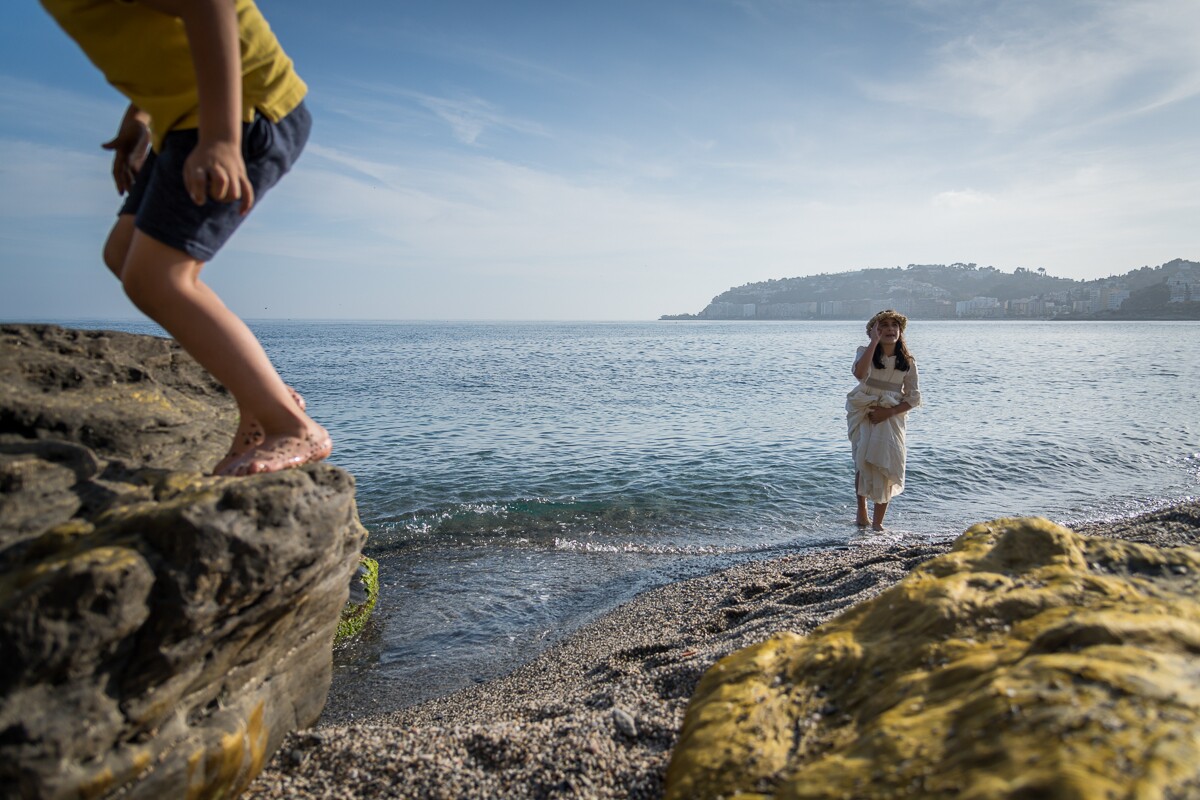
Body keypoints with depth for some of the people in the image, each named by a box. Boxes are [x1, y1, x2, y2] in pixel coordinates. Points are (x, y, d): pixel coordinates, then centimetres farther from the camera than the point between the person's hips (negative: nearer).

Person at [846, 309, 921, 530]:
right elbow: (860, 373, -27)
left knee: (886, 469, -1)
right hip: (864, 416, -1)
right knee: (863, 464, 0)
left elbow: (913, 398, 2)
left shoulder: (908, 362, 2)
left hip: (891, 419, 1)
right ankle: (861, 510, 20)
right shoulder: (865, 352, -3)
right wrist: (874, 341, -24)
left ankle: (878, 522, 8)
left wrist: (888, 412, -13)